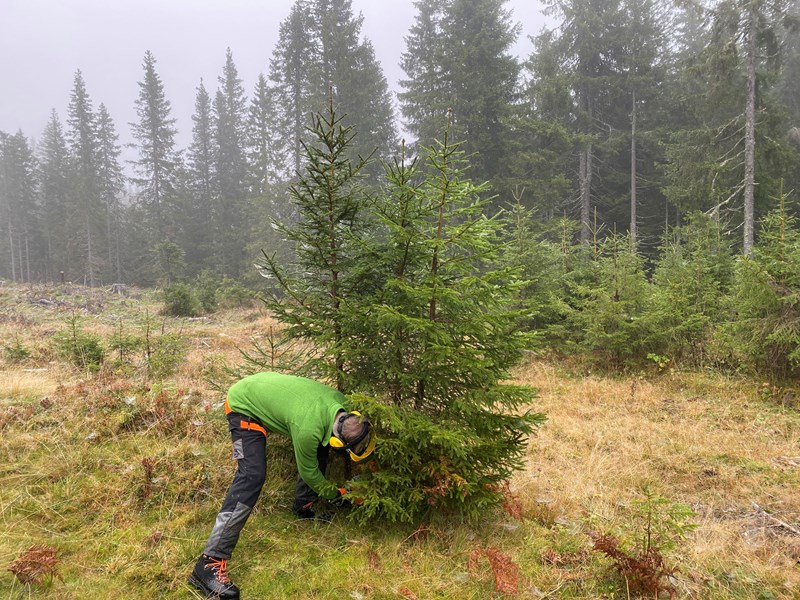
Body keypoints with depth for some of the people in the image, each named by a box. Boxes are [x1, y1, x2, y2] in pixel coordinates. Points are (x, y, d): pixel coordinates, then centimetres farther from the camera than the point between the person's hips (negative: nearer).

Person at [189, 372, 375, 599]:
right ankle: (210, 563, -19)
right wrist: (335, 493, 0)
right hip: (244, 406, -8)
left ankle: (304, 506, 27)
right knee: (252, 476, -22)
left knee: (317, 451, 7)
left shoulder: (339, 401, -17)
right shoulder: (308, 429, -38)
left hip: (266, 393, 8)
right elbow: (309, 473, -17)